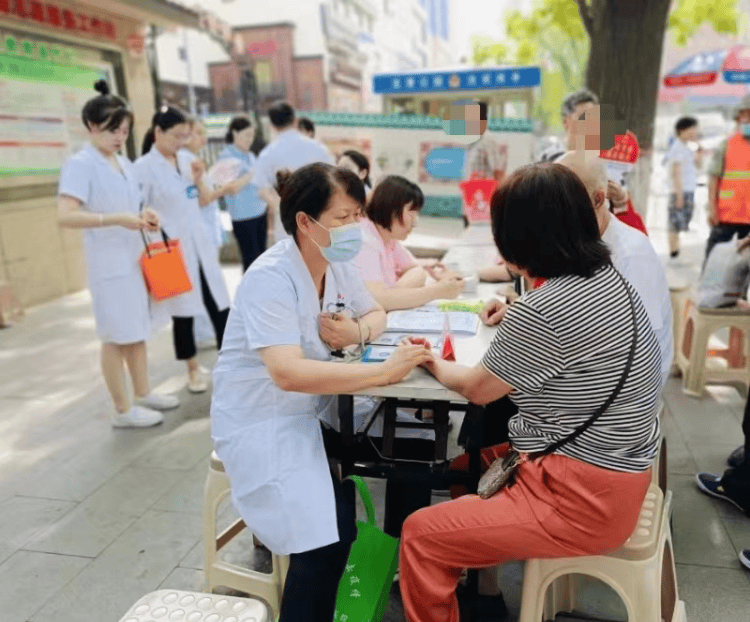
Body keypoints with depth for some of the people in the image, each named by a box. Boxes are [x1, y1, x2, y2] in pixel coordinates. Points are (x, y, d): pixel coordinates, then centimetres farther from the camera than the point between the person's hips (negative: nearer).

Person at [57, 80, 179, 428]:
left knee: (138, 330, 14)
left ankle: (143, 394, 27)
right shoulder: (80, 165, -12)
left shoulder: (124, 163, 11)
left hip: (134, 259, 8)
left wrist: (143, 215, 1)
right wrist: (118, 219, -28)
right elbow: (65, 216, -22)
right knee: (117, 336, 1)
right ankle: (122, 409, 12)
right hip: (108, 264, -8)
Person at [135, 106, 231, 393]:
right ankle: (194, 370, 24)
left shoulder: (187, 159, 7)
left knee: (220, 304, 3)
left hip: (200, 244, 5)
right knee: (183, 312, 7)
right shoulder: (144, 167, -8)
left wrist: (199, 179, -3)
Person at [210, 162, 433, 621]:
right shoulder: (272, 278, -23)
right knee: (329, 534, -24)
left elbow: (377, 314, 13)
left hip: (316, 411, 8)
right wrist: (385, 371, -35)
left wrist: (357, 333, -12)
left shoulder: (337, 265, 0)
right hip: (263, 422, -7)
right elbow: (288, 373, -34)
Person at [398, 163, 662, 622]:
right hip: (616, 472, 10)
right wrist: (515, 320, 17)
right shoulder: (609, 280, 0)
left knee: (421, 535, -3)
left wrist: (433, 362, 8)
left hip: (583, 499, -9)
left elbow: (477, 390, -9)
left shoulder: (543, 309, -26)